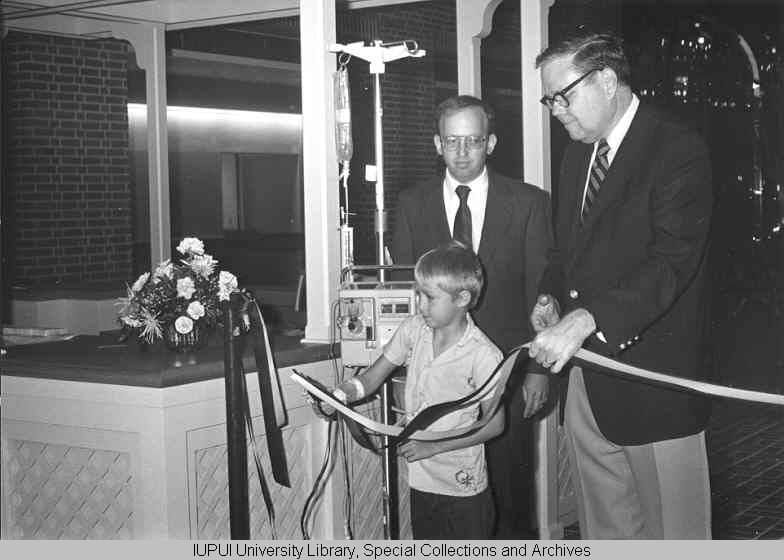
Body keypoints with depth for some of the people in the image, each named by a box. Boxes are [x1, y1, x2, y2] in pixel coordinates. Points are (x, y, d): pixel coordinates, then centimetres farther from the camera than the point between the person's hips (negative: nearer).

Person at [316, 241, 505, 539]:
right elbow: (372, 377, 2)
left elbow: (494, 424, -11)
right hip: (421, 482, 5)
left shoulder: (484, 355, -19)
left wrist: (433, 446, -17)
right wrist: (340, 395, -19)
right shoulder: (413, 329, -4)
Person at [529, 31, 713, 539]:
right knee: (603, 527, 14)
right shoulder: (577, 154, 14)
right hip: (587, 378, 7)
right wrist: (550, 298, 1)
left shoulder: (680, 153, -12)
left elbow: (671, 263, -22)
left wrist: (585, 321, -31)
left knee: (673, 533, 3)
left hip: (653, 378, -7)